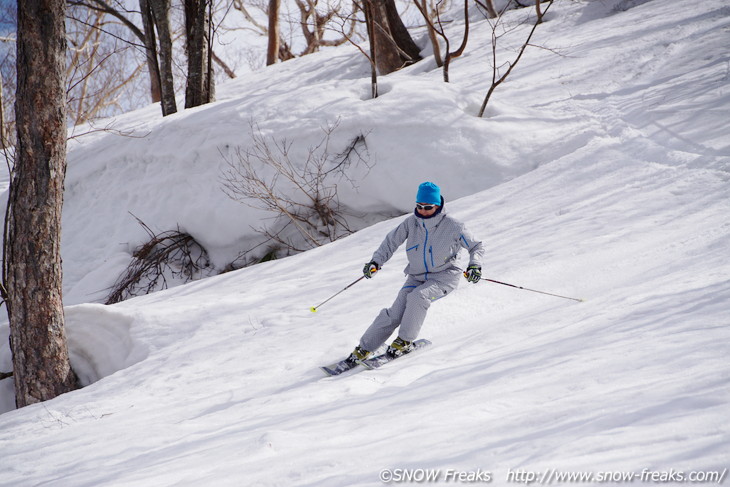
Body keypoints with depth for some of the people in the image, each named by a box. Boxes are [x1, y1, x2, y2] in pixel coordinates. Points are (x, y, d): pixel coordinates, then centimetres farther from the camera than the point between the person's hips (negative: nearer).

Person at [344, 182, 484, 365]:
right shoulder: (411, 223, -6)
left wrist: (474, 265, -22)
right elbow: (391, 241, 6)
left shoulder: (452, 226, -14)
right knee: (395, 313, -13)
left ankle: (405, 341, -18)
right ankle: (364, 349, -3)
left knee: (418, 296, -32)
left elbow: (476, 247, -3)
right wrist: (376, 262, -6)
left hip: (444, 276, -3)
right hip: (417, 277, 3)